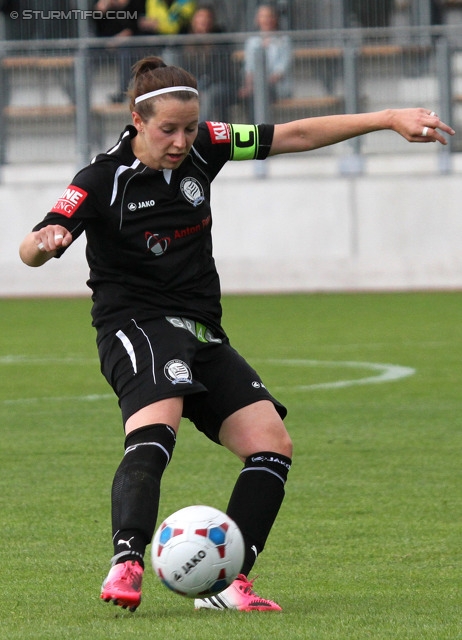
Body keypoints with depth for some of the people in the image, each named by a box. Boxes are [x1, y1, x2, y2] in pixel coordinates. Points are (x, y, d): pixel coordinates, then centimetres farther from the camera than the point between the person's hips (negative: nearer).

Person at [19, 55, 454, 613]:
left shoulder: (201, 148, 4)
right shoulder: (103, 179, -11)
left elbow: (297, 135, 8)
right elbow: (31, 250, -17)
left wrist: (390, 119, 5)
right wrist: (42, 243, -43)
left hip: (201, 334, 7)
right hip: (135, 326, -7)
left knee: (272, 444, -6)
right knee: (155, 430, -35)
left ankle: (227, 583, -8)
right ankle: (125, 566, -48)